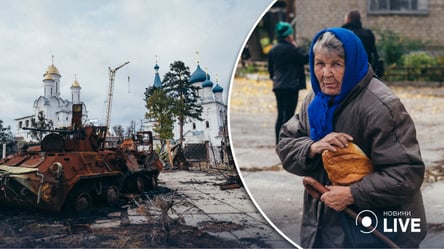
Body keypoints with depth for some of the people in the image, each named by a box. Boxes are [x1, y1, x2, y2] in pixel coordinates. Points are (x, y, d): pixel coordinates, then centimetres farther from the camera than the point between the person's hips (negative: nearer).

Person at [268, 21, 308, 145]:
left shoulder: (273, 50, 9)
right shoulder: (291, 49, -14)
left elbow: (270, 68, 16)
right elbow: (306, 58, -7)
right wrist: (296, 47, 0)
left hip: (278, 86, 7)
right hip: (291, 86, -7)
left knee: (280, 115, 13)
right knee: (288, 115, -4)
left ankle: (279, 142, 16)